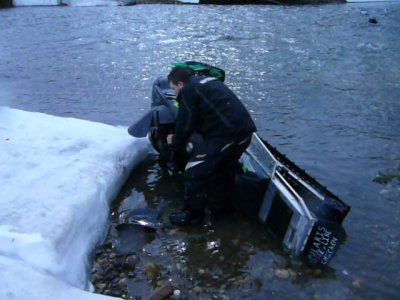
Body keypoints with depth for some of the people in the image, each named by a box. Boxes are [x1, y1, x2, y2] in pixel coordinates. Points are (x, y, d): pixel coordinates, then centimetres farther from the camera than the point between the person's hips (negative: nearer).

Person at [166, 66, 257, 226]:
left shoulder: (188, 91, -4)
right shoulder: (208, 81, 23)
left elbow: (185, 123, -3)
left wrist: (175, 142, 17)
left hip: (225, 134, -10)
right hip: (244, 130, 10)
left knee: (194, 172, 1)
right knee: (224, 170, 26)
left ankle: (192, 215, 12)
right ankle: (218, 206, 40)